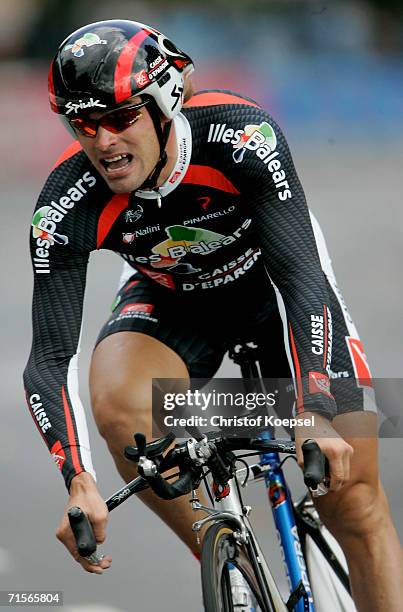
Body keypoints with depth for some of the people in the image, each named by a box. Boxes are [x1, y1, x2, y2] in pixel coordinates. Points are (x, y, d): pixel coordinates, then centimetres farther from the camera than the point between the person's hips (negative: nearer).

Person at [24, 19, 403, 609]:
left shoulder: (241, 136, -34)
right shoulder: (67, 207, -28)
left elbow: (304, 277, -37)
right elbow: (50, 358, -28)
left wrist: (317, 416, -49)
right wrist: (80, 484, -42)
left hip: (273, 279, -1)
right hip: (172, 300, 1)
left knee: (355, 501, -12)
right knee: (117, 401, -31)